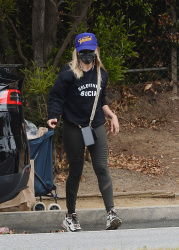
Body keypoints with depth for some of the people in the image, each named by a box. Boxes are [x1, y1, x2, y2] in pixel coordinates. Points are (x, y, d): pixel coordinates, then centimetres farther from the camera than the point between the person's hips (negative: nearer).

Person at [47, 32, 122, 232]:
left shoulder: (101, 74, 10)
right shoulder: (68, 73, -7)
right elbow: (56, 98, -8)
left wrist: (112, 116, 14)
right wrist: (54, 117, -24)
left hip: (96, 127, 3)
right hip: (73, 128, -3)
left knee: (102, 168, -10)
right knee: (75, 172, 5)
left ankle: (111, 214, -18)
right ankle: (70, 216, 19)